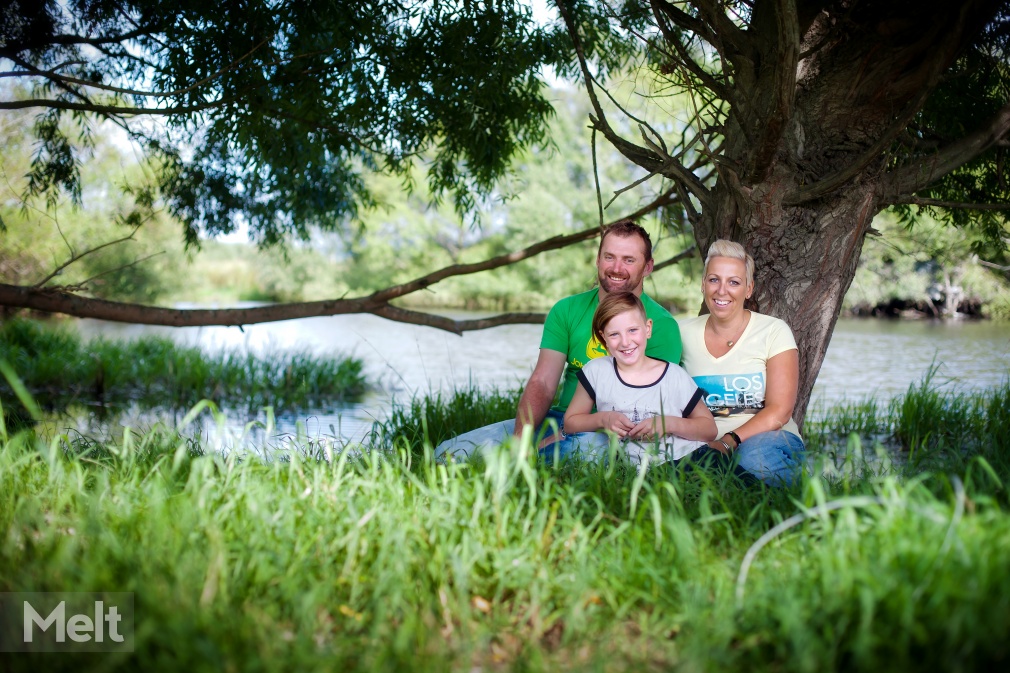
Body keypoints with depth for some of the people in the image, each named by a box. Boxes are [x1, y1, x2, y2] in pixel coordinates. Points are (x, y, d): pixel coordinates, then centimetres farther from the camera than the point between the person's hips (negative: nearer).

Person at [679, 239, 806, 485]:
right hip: (704, 444, 1)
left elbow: (779, 411, -9)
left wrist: (729, 442, -22)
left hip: (770, 438, -1)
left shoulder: (774, 332, 0)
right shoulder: (684, 334, 8)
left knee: (754, 457, -37)